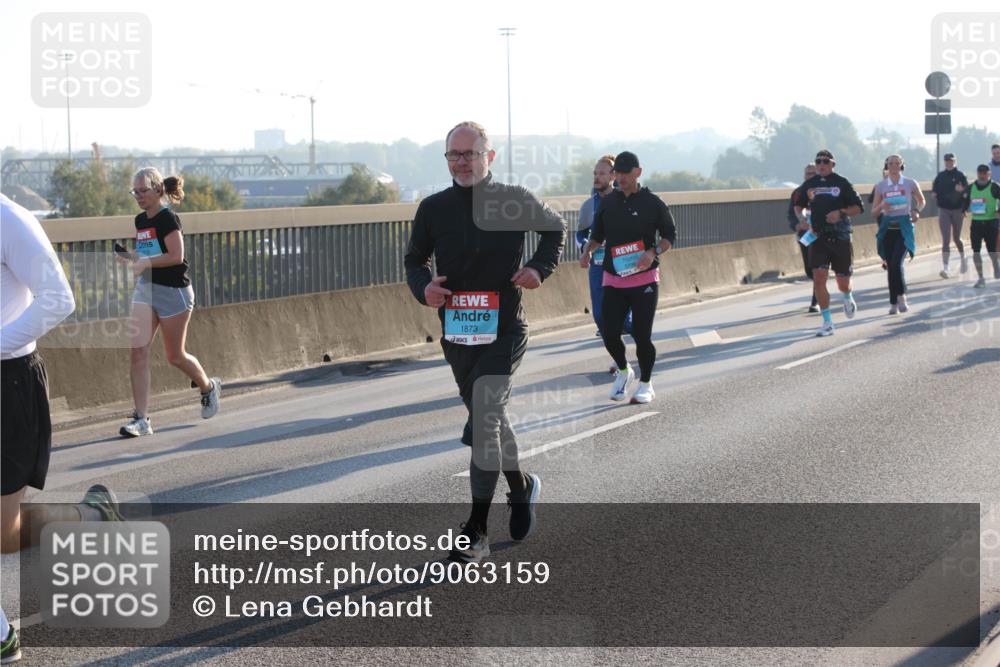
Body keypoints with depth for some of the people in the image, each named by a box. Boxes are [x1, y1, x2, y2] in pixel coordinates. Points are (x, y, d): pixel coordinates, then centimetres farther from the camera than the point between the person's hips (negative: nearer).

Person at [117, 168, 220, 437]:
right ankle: (141, 418, -8)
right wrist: (130, 257, 3)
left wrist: (144, 263, -25)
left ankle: (209, 387, 36)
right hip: (145, 290, 7)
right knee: (137, 352, -8)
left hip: (173, 292, -7)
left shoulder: (167, 218, -13)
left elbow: (176, 256, -21)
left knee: (175, 356, 6)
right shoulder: (141, 220, 11)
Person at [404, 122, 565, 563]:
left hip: (503, 332, -4)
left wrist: (539, 268, -4)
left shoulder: (513, 202, -5)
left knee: (483, 424, -15)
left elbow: (555, 229, 13)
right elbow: (414, 259, 12)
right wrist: (423, 287, -9)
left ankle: (476, 533, -13)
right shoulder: (433, 208, 1)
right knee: (490, 420, 19)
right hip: (456, 334, 4)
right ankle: (521, 488, 45)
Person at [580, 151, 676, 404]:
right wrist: (587, 250, -2)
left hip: (645, 279, -3)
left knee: (642, 334, -2)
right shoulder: (608, 202, 8)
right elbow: (598, 234, 18)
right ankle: (623, 371, 24)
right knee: (609, 333, -3)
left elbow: (670, 235, 1)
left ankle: (645, 384, 15)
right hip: (613, 279, 3)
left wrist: (653, 253, -17)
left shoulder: (652, 203, -3)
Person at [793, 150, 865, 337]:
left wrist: (840, 212, -15)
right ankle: (827, 323, -6)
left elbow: (858, 207, 1)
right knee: (819, 278, -13)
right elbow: (798, 206, 22)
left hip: (841, 238, -2)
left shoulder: (842, 183, 0)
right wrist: (802, 218, 2)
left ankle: (848, 297, 44)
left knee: (843, 282, 5)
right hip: (818, 238, 2)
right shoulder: (808, 185, 8)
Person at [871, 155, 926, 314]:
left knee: (897, 264, -19)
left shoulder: (910, 184, 1)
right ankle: (893, 303, 14)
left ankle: (901, 297, -2)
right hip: (888, 228, 2)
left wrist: (916, 210, -3)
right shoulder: (880, 186, 5)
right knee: (891, 266, 3)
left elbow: (921, 201, 17)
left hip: (904, 228, -2)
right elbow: (874, 210, 10)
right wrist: (882, 206, -12)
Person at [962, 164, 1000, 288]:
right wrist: (969, 209, -2)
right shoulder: (971, 187, 7)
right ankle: (980, 277, 5)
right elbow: (965, 203, 17)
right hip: (976, 222, 3)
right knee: (976, 251, -3)